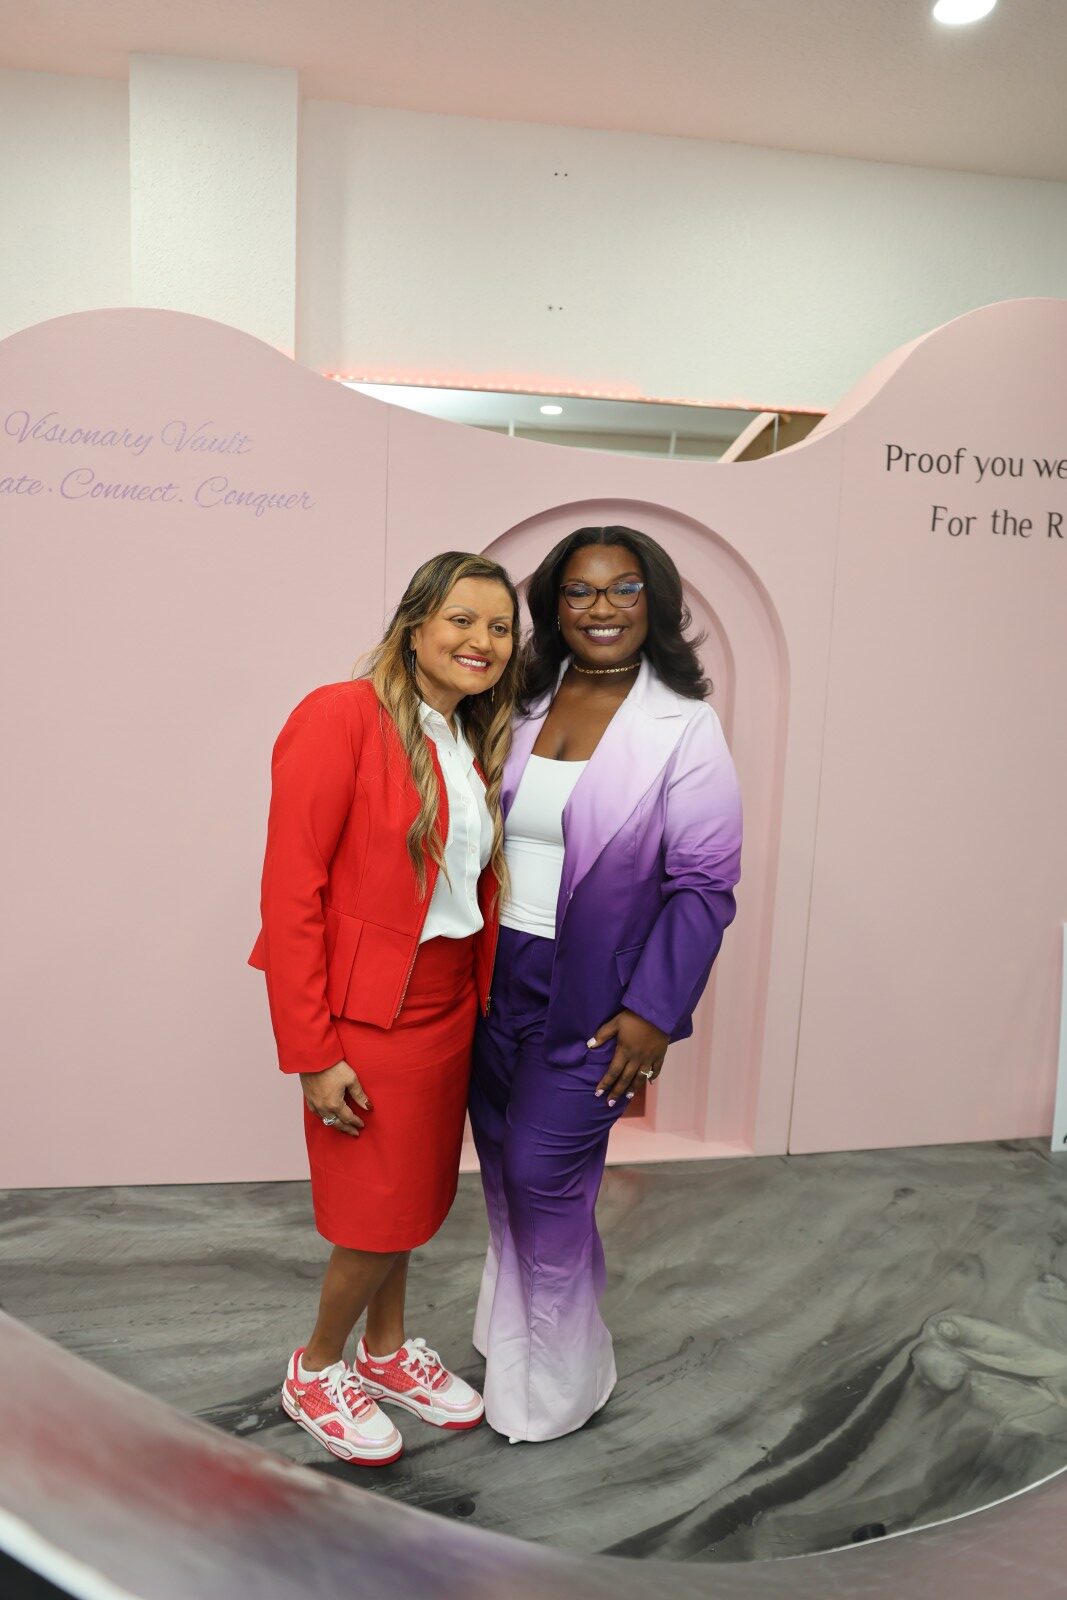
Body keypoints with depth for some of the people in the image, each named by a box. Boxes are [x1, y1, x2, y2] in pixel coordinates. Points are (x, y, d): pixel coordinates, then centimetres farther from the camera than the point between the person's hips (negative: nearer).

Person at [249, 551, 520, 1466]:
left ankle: (386, 1351, 46)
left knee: (411, 1198, 21)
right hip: (368, 1018, -7)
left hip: (448, 1008, 7)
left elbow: (479, 889, 10)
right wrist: (312, 1053, -18)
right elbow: (291, 893, -18)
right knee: (380, 1218, 7)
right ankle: (317, 1372, 36)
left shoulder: (476, 746, 7)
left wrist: (485, 1005, 6)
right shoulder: (343, 717, -17)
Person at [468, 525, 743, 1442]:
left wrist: (652, 1012, -14)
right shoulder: (522, 707, 3)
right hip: (496, 977, 5)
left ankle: (557, 1383, 30)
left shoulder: (683, 729, -10)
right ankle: (514, 1331, 45)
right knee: (502, 1165, 17)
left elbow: (704, 885, -11)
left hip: (592, 1001, -5)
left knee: (544, 1175, 1)